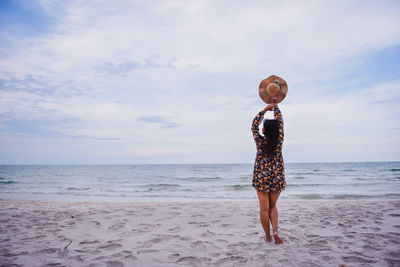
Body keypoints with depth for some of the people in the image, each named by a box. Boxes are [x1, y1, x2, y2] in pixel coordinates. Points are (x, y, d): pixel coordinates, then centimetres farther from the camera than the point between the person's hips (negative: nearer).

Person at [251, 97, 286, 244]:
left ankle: (268, 236, 13)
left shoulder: (260, 141, -11)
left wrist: (265, 109, 4)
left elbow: (254, 125, 3)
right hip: (277, 177, 2)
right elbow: (280, 121, 6)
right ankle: (275, 231, -1)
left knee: (264, 208, 5)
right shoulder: (279, 140, -7)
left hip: (261, 178, -2)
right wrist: (275, 106, 17)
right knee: (273, 206, 16)